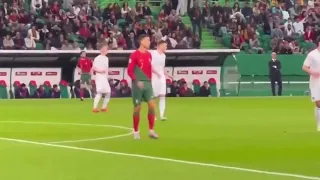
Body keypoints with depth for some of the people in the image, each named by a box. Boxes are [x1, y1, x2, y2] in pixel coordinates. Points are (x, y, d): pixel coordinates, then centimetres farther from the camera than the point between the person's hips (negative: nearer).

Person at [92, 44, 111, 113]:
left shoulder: (106, 58, 16)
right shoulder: (97, 58, -8)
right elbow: (93, 68, -11)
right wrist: (100, 71, -24)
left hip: (105, 78, 8)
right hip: (99, 77, -8)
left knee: (108, 92, 7)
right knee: (99, 92, -20)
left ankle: (104, 107, 18)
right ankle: (95, 108, -22)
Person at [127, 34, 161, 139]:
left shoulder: (149, 55, 10)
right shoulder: (134, 55, -9)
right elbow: (130, 71, -11)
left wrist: (149, 80, 14)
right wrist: (137, 81, -21)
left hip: (147, 83, 5)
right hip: (138, 84, -5)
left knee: (152, 105, -6)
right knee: (137, 108, 1)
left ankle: (151, 131, 0)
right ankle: (136, 131, 14)